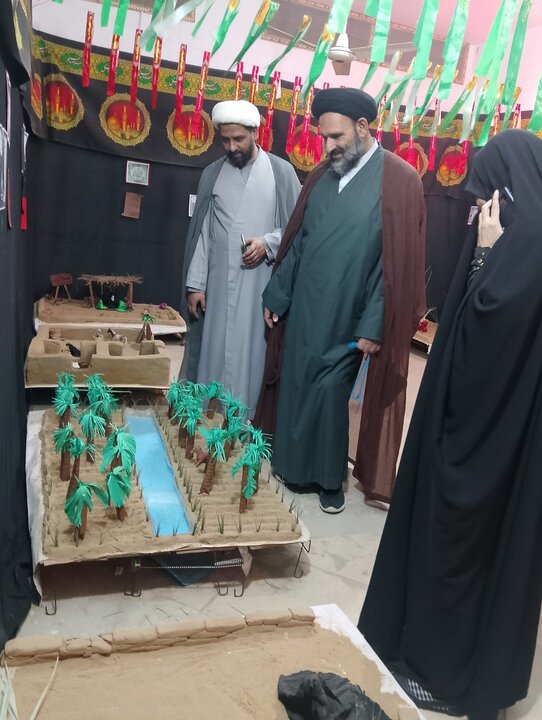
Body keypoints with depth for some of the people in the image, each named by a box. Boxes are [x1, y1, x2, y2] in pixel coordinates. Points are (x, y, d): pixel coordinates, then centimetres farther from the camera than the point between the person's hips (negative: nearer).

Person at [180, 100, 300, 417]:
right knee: (214, 349, 6)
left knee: (253, 351, 1)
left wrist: (267, 243, -15)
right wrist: (195, 284, 1)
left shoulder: (281, 172, 1)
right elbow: (201, 231, 6)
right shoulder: (212, 174, 8)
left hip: (262, 281, -2)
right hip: (219, 280, 2)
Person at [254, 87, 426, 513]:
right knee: (293, 390, 11)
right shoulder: (322, 175, 9)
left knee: (329, 395, 3)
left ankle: (330, 478, 25)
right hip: (302, 309, 5)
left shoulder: (400, 181, -10)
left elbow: (398, 262, -12)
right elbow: (297, 241, 12)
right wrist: (276, 295, 11)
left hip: (346, 318, -5)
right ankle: (290, 467, 31)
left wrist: (374, 324, -14)